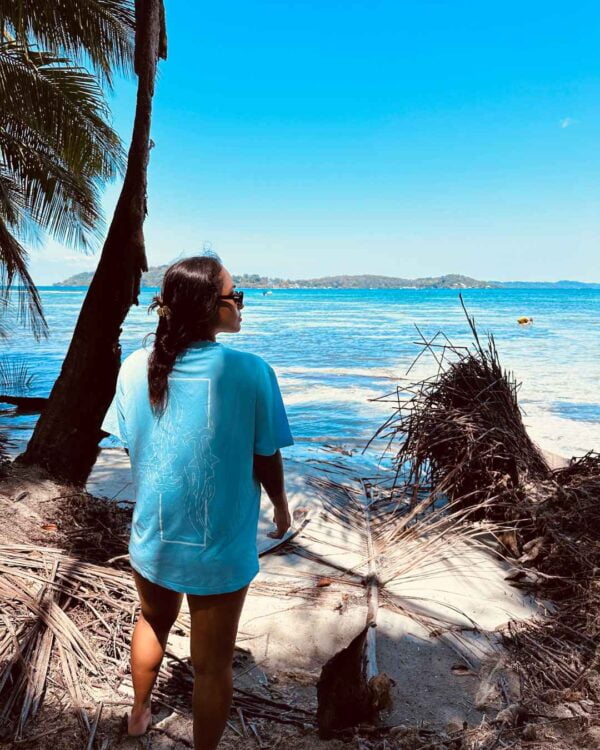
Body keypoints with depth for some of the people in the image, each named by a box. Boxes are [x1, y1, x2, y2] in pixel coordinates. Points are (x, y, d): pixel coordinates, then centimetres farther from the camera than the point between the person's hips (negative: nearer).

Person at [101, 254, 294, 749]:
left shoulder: (136, 368, -11)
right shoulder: (250, 372, -23)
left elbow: (130, 444, 1)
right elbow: (266, 459, -14)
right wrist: (281, 506, 7)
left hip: (152, 539, 5)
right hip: (220, 550, -4)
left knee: (153, 623, 33)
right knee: (213, 663, 18)